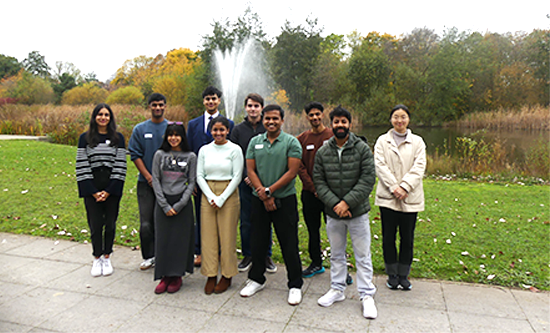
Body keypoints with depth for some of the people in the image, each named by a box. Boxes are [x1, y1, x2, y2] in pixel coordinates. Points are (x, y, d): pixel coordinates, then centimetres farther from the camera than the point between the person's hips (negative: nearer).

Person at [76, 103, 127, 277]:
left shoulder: (118, 138, 4)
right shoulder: (85, 138, 3)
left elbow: (120, 166, -1)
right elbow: (82, 166, 0)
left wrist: (109, 191, -8)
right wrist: (93, 191, -7)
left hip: (112, 189, 0)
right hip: (91, 189, 0)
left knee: (110, 223, 6)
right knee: (95, 224, 3)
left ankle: (106, 257, 22)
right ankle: (97, 258, 19)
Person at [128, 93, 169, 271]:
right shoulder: (140, 129, 6)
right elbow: (135, 154, 3)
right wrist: (148, 176, -7)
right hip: (146, 182, 0)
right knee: (146, 223, -2)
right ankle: (148, 256, 13)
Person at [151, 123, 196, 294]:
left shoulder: (190, 157, 2)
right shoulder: (160, 155, 4)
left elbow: (192, 182, 0)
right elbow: (155, 180, 2)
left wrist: (179, 204, -9)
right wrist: (165, 205, -6)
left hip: (182, 202, -1)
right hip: (163, 202, 1)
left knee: (180, 239, 2)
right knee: (162, 238, 3)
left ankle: (177, 276, 15)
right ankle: (165, 276, 15)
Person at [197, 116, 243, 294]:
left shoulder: (234, 149, -3)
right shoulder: (204, 150, 7)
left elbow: (237, 176, -6)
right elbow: (199, 176, 5)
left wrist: (222, 198, -11)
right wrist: (211, 196, -8)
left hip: (228, 194, -3)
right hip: (207, 195, 3)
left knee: (227, 236, 1)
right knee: (208, 236, 4)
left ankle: (227, 276, 16)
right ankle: (211, 275, 16)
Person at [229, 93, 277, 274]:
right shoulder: (238, 130, 7)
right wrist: (245, 176, -9)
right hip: (245, 182, 1)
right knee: (246, 221, 7)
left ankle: (266, 255, 20)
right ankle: (247, 255, 21)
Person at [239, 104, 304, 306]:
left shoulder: (291, 142, -3)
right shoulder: (255, 142, 9)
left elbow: (292, 172, -10)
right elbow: (250, 170, 4)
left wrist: (269, 190, -14)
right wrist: (263, 194, -8)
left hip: (284, 199, -3)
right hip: (259, 200, 4)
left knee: (289, 244, 2)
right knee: (258, 241, 13)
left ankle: (295, 285, 17)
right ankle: (256, 279, 31)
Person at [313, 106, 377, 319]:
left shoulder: (362, 148, -6)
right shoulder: (322, 152, 2)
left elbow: (368, 179, -11)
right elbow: (318, 181, -1)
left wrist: (347, 202, -18)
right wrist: (335, 203, -13)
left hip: (358, 212, -2)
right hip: (333, 213, 3)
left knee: (363, 256, 6)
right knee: (336, 254, 17)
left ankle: (367, 295, 20)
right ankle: (337, 289, 33)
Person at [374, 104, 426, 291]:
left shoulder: (417, 142, 8)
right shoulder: (382, 141, 6)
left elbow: (419, 167, -3)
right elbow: (380, 166, -4)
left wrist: (404, 187, -15)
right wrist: (393, 187, -15)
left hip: (410, 198, 1)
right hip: (387, 197, 0)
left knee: (407, 238, 8)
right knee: (388, 238, 6)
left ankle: (403, 275, 24)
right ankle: (392, 275, 22)